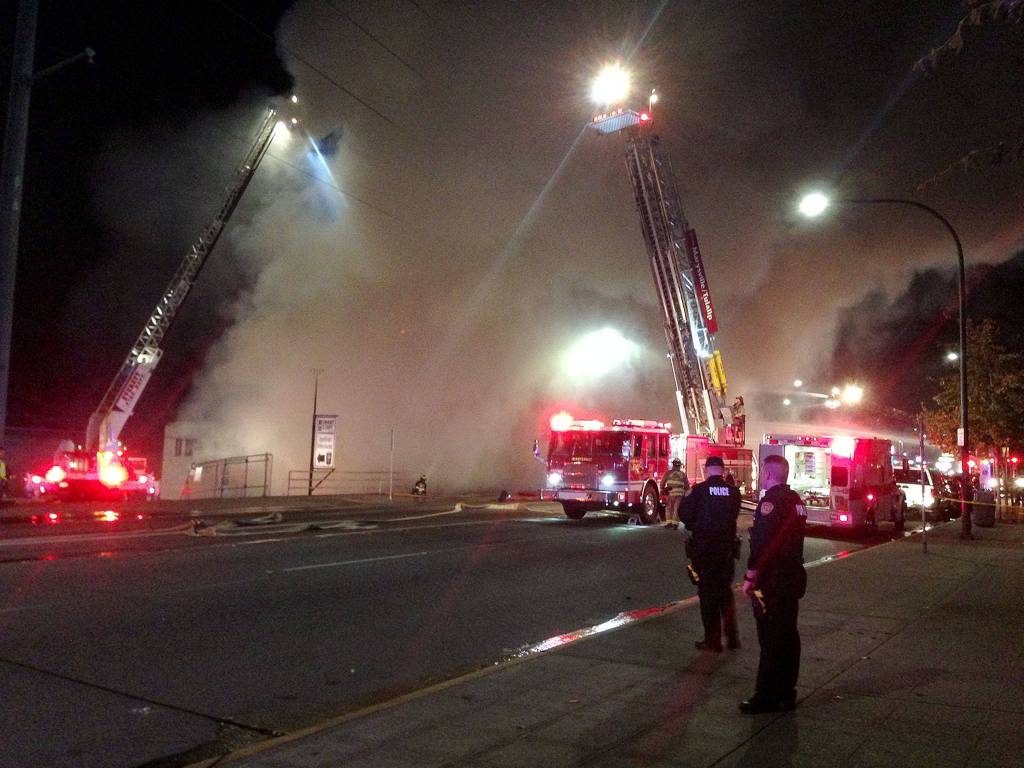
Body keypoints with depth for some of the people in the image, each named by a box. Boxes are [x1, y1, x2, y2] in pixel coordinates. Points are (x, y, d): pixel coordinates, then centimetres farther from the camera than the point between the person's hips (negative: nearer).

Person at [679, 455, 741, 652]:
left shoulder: (700, 490, -13)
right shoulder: (733, 492, -3)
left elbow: (684, 514, -9)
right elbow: (734, 515, 8)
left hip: (703, 549, -3)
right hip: (727, 548, 3)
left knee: (707, 593, 7)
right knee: (726, 591, 19)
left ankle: (713, 640, 11)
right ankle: (732, 636, 20)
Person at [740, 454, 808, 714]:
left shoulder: (771, 499, -17)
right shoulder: (795, 500, 12)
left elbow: (761, 542, -22)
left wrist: (750, 578, -17)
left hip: (772, 579, -9)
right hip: (794, 576, 9)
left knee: (770, 638, -4)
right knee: (788, 635, 14)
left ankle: (766, 697, 2)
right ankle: (786, 693, 22)